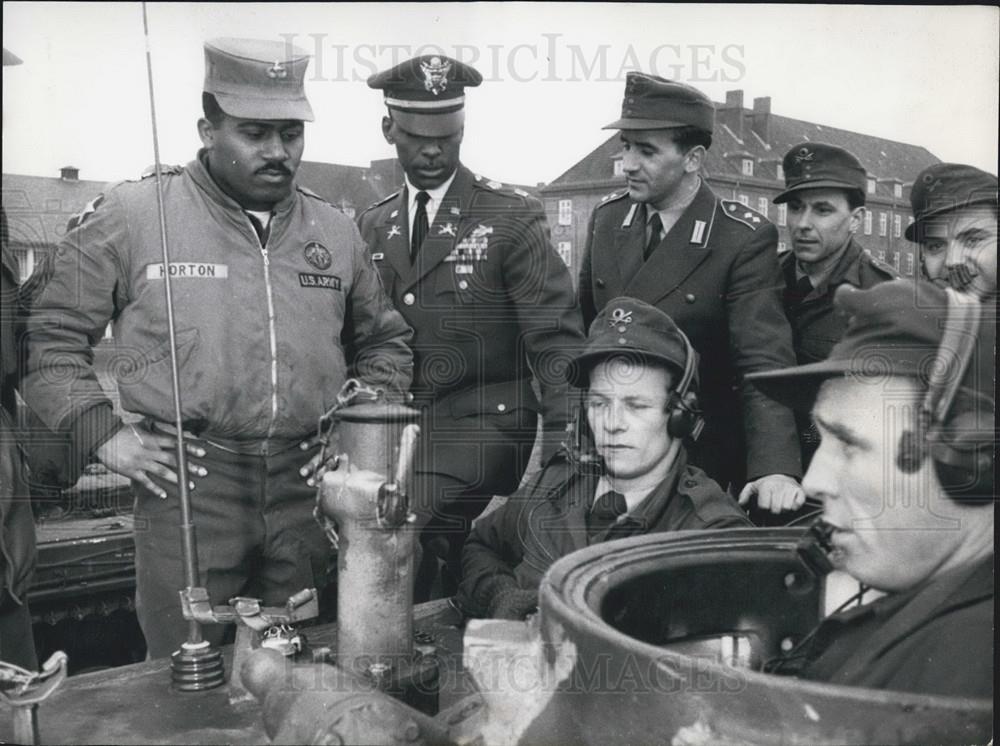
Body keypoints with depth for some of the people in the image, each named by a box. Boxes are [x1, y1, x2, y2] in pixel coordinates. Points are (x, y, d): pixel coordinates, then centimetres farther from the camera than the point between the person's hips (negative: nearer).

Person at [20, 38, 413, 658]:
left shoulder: (336, 231, 10)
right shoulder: (130, 216, -1)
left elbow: (386, 342, 21)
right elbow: (55, 334, 5)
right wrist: (101, 432, -4)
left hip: (309, 487, 4)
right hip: (186, 489, -3)